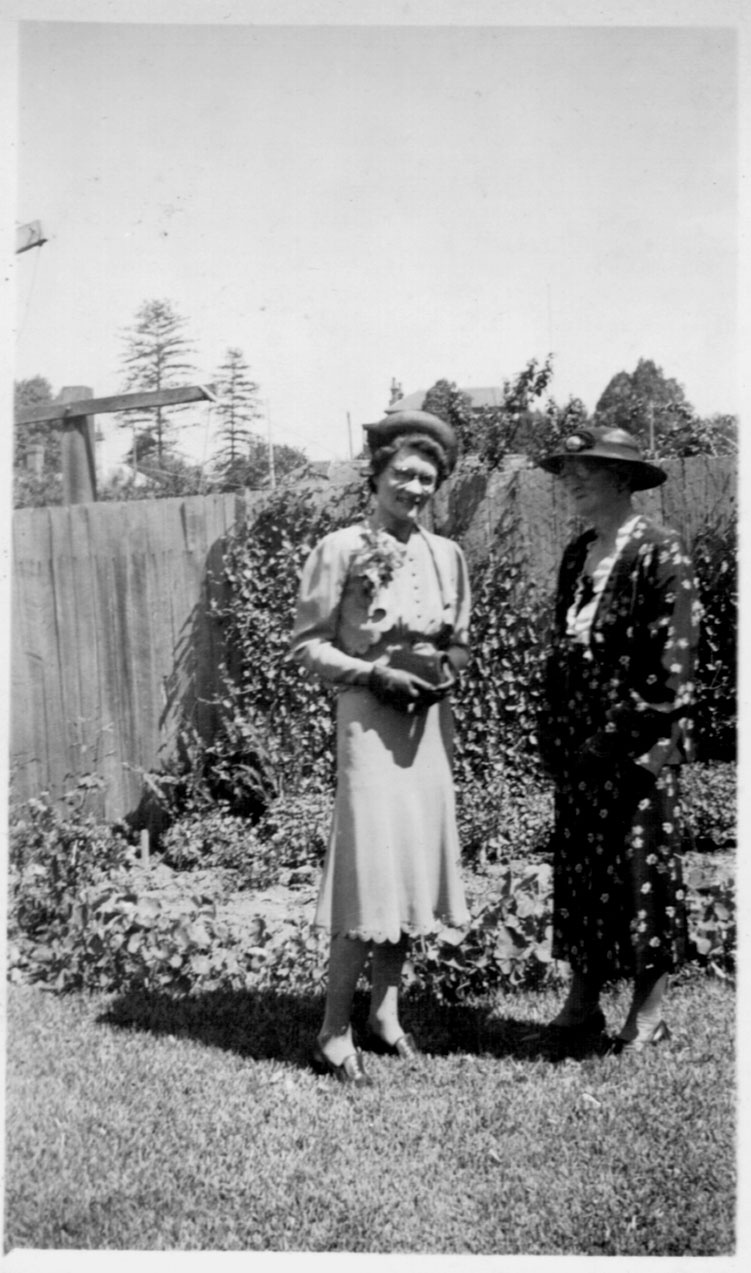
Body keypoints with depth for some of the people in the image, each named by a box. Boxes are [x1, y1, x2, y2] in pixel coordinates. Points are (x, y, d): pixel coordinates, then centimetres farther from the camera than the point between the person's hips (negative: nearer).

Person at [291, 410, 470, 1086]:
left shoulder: (447, 554, 10)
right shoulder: (341, 549, -6)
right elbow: (308, 643, -6)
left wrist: (447, 669, -4)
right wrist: (374, 674, -16)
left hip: (430, 721, 6)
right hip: (370, 721, -6)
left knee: (420, 864, 9)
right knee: (371, 868, -8)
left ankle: (385, 1012, 24)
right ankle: (335, 1034, 4)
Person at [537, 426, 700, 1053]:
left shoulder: (659, 550, -8)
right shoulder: (577, 554, 14)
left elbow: (673, 653, -13)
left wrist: (637, 730, -17)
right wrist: (555, 731, 12)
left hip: (639, 741, -7)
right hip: (579, 740, 7)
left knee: (642, 867, 2)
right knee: (578, 866, 11)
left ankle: (649, 1012, 14)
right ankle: (583, 1001, 22)